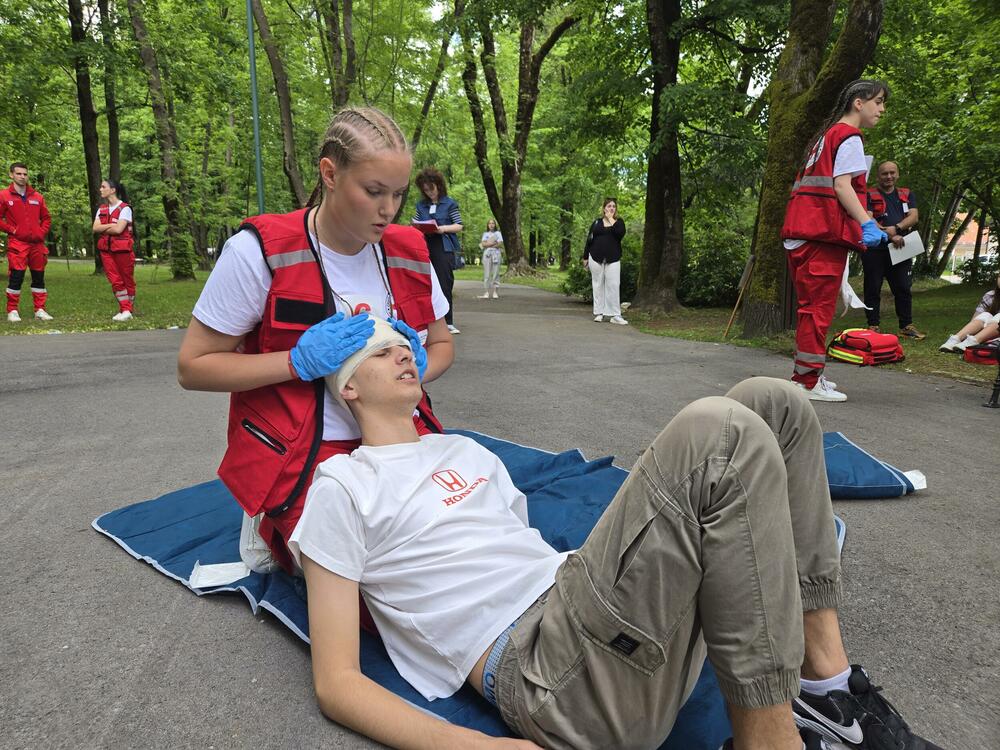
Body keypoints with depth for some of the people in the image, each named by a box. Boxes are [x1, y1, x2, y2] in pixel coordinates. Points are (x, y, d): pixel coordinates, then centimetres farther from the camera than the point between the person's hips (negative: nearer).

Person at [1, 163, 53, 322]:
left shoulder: (37, 196, 10)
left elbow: (46, 218, 17)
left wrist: (42, 232, 4)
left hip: (37, 243, 4)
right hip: (17, 244, -4)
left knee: (39, 277, 8)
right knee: (16, 277, -7)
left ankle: (40, 310, 15)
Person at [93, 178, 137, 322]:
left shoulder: (125, 208, -6)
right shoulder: (102, 209, 13)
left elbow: (118, 229, -16)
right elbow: (95, 228, 1)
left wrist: (103, 229, -2)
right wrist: (111, 225, -11)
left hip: (122, 249, -5)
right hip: (106, 249, 6)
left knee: (127, 280, 3)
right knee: (115, 280, 0)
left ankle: (128, 310, 11)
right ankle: (124, 310, 3)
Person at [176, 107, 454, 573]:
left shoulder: (409, 252, 2)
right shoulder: (260, 251, -13)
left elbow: (442, 345, 15)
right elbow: (192, 367, -8)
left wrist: (415, 369, -9)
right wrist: (300, 362, -20)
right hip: (300, 452, -5)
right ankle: (274, 526, 12)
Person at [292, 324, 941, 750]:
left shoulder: (469, 452, 26)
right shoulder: (342, 487, 4)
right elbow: (337, 683, -2)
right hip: (541, 671, -7)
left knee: (773, 404, 0)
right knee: (718, 433, -24)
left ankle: (824, 675, -1)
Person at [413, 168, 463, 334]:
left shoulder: (449, 203, 4)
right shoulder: (421, 205, 15)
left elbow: (459, 226, 1)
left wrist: (444, 228, -15)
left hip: (444, 248, -4)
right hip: (425, 248, 4)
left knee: (445, 285, -7)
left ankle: (448, 322, -3)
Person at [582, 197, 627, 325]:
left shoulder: (619, 222, 7)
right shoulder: (597, 222, 10)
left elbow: (620, 233, -14)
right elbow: (589, 239, 11)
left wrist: (611, 219, -8)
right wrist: (585, 257, 7)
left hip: (613, 259, -1)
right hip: (596, 258, 1)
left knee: (613, 286, -8)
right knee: (598, 285, 4)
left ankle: (615, 315, -9)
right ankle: (599, 313, 10)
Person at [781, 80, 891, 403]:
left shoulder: (825, 135, 25)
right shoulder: (849, 136, -2)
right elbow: (842, 185, -14)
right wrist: (867, 223, -21)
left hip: (802, 231, 9)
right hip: (826, 231, -9)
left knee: (811, 305, 14)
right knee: (820, 306, -8)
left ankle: (806, 374, 21)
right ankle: (808, 382, -6)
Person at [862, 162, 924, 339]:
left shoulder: (907, 195, 18)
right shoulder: (869, 195, 6)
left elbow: (914, 217, 4)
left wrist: (896, 228, -15)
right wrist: (889, 235, -17)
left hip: (900, 249, 3)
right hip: (874, 249, -3)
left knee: (903, 288, 3)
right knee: (873, 289, 0)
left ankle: (907, 326, 8)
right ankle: (873, 326, 5)